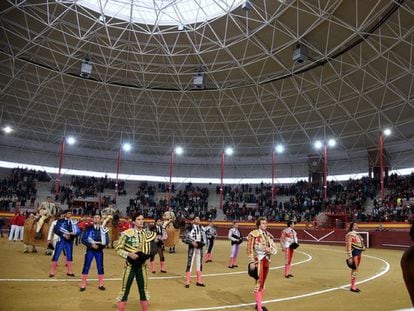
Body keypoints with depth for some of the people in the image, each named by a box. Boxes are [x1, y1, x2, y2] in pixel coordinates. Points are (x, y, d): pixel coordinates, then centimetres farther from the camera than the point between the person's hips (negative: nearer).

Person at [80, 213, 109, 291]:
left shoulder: (103, 229, 1)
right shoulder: (88, 228, -3)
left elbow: (107, 240, -1)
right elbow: (83, 239, -6)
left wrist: (100, 244, -18)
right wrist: (91, 245, -18)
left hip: (99, 251, 1)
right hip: (90, 250, -1)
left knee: (100, 267, 6)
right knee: (86, 267, 0)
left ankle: (100, 284, 19)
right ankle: (83, 285, 13)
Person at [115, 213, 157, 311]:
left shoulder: (147, 233, -1)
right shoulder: (127, 233, -13)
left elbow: (152, 247, 12)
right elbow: (118, 249, -10)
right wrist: (128, 254, -23)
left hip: (142, 265, 4)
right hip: (130, 265, -4)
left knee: (143, 290, 14)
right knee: (125, 290, 5)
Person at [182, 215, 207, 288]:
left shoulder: (201, 228, 8)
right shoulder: (190, 228, -9)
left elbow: (204, 239, 11)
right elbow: (184, 238, -11)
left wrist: (202, 243, -8)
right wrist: (192, 242, -20)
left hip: (199, 248, 6)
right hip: (192, 248, -6)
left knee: (199, 264, 13)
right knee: (189, 264, -4)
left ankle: (199, 281, 24)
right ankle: (187, 282, 3)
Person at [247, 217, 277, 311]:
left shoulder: (269, 235, 8)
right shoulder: (253, 234, -10)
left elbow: (275, 249, 10)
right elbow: (250, 249, -12)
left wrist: (270, 249, -13)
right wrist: (251, 262, -17)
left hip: (266, 260, 6)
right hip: (257, 260, -6)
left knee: (262, 283, 14)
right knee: (259, 282, -7)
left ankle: (258, 303, 27)